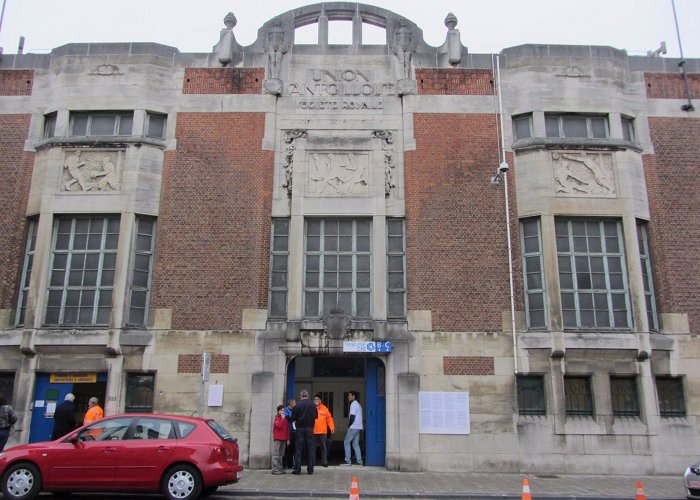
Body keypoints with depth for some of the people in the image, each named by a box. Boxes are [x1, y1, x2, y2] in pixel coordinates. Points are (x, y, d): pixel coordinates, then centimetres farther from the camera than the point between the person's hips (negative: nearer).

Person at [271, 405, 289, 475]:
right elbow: (278, 426, -20)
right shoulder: (277, 418, -2)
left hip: (284, 439, 7)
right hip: (277, 439, -7)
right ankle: (275, 469, -8)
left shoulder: (285, 419, 16)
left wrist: (288, 439, 14)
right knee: (276, 454, -7)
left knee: (281, 454, 10)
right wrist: (282, 418, -14)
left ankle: (280, 469, 16)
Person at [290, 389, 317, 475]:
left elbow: (293, 418, -6)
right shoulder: (313, 405, -4)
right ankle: (310, 469, 10)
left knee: (298, 449, 5)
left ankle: (297, 469, 5)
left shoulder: (297, 405, -11)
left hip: (300, 429, -1)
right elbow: (316, 416, 6)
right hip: (310, 429, 2)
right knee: (310, 449, 8)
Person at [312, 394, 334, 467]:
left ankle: (324, 462, 10)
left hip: (323, 431, 0)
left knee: (324, 447, 3)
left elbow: (329, 418, 6)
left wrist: (332, 427, -1)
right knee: (313, 447, 5)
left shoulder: (324, 408, 5)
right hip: (313, 432, 0)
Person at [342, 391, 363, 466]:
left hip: (353, 427, -9)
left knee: (346, 442, 0)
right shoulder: (358, 404, 18)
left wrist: (349, 425, -8)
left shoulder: (353, 404, -12)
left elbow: (352, 416, -20)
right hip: (358, 427, 9)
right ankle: (359, 461, 6)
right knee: (356, 444, 11)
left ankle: (347, 460, -3)